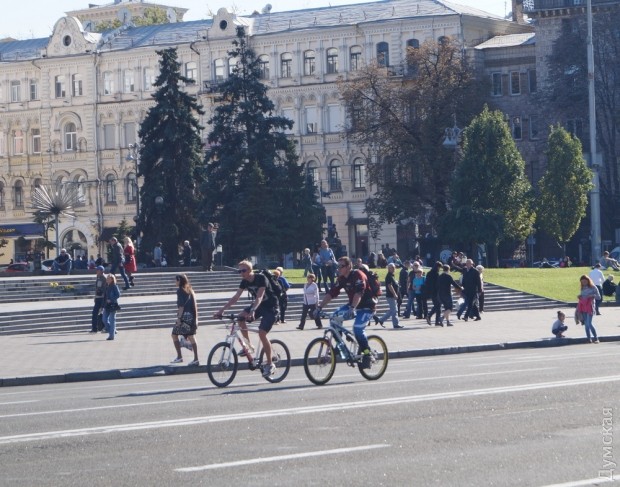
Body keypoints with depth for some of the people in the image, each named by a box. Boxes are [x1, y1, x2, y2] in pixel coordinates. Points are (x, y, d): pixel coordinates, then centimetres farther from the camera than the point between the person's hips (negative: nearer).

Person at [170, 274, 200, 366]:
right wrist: (196, 318, 14)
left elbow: (181, 305, -14)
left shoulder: (180, 290, -7)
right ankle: (196, 359, 0)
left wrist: (179, 318, -15)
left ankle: (179, 357, 0)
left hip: (184, 316, -7)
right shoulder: (190, 290, 13)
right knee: (191, 337, 6)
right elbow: (195, 305, 12)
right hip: (192, 316, 7)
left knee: (174, 335, 6)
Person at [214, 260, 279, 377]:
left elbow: (259, 297, -35)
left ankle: (270, 364, -9)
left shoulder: (261, 278, -23)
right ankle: (248, 346, -3)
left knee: (262, 333, -19)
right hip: (257, 305, 7)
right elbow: (236, 297, -6)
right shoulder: (245, 281, -4)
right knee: (240, 317, -17)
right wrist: (222, 309, -15)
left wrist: (252, 311, -50)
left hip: (270, 307, -7)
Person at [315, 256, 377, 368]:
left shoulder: (358, 275, -22)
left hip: (367, 306, -8)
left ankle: (367, 355, -12)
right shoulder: (342, 279, 1)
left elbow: (359, 293, -36)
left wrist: (352, 308, -50)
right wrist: (319, 307, -10)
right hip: (353, 305, 8)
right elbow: (331, 293, -1)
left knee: (357, 329, -25)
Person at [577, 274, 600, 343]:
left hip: (590, 307, -6)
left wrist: (592, 295, -18)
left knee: (589, 324, -16)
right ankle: (589, 339, 5)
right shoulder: (582, 289, 17)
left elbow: (599, 297, -2)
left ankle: (596, 338, -9)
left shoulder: (593, 287, 0)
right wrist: (579, 297, 3)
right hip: (583, 308, 6)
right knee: (586, 324, 2)